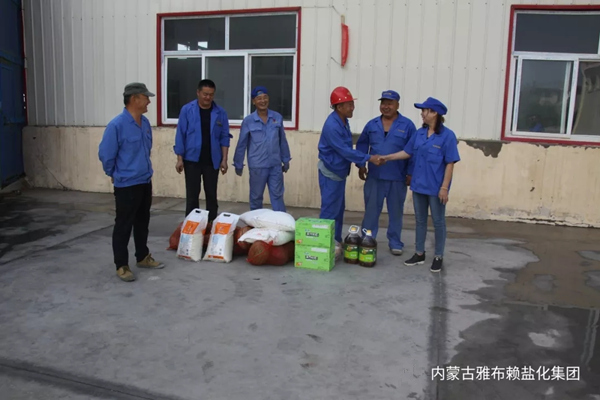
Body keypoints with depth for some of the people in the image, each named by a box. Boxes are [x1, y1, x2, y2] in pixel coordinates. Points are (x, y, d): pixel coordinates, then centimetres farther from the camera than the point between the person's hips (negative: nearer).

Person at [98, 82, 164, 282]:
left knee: (142, 223, 18)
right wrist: (116, 175, 1)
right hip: (126, 185, -7)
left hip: (145, 182, 7)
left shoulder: (145, 123, 5)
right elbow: (105, 154, -12)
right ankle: (121, 266, 14)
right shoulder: (117, 125, -18)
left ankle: (143, 257, 32)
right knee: (123, 226, 3)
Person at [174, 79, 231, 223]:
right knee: (192, 195, 5)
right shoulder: (187, 110, -3)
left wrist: (224, 160, -3)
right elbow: (181, 135, -3)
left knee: (211, 195, 9)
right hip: (192, 159, -1)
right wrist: (180, 158, -6)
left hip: (212, 160, 1)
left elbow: (224, 137, 2)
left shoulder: (220, 113, 1)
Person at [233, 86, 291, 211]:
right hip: (257, 166, -1)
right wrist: (238, 164, 4)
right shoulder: (248, 121, -6)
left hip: (275, 165, 2)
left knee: (277, 195, 6)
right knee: (256, 197, 11)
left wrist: (286, 160, 12)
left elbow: (283, 141, 9)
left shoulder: (277, 117, 1)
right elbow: (241, 144, 1)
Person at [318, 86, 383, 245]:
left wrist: (360, 164, 13)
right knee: (330, 209, -2)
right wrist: (369, 158, -23)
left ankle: (336, 241, 25)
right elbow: (345, 151, -25)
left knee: (339, 208, 15)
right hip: (330, 172, -10)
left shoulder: (343, 121, 5)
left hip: (339, 171, 10)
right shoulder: (332, 125, -25)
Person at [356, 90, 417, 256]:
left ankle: (395, 243, 22)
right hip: (374, 176, 2)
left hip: (397, 178, -2)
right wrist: (361, 165, 5)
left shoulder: (407, 125, -4)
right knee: (371, 210, 8)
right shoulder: (372, 124, 6)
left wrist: (411, 172, -7)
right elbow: (362, 145, 14)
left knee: (395, 212, 9)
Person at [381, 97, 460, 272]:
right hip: (419, 185, 6)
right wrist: (388, 157, 2)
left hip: (436, 187, -6)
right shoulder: (420, 133, 4)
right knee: (420, 220, 14)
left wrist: (444, 187, -16)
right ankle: (419, 253, 27)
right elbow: (407, 152, 12)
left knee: (438, 222, 7)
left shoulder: (447, 136, -13)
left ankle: (438, 257, 20)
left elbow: (450, 164, -13)